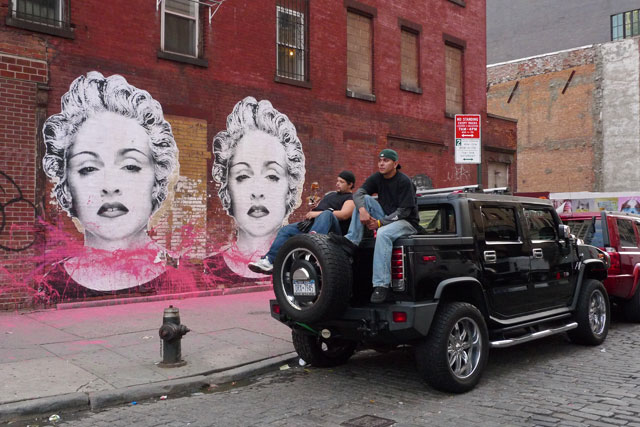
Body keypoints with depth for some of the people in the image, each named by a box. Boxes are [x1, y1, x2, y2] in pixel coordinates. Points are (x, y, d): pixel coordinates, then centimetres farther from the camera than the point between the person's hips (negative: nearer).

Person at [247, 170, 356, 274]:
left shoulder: (351, 199, 9)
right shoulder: (330, 194, 33)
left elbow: (344, 214, -11)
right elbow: (315, 209, 34)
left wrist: (318, 213, -15)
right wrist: (308, 217, 10)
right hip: (312, 223, 7)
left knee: (327, 213, -38)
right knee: (286, 230, -9)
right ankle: (269, 261, -21)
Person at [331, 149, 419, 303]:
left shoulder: (404, 181, -14)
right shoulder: (377, 178, 5)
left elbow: (404, 211, -18)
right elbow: (358, 193, -7)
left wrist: (380, 223, -25)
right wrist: (362, 210, -30)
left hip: (407, 222, -7)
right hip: (386, 218, 7)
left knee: (383, 233, -38)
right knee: (365, 199, -9)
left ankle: (381, 285, -41)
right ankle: (352, 240, -17)